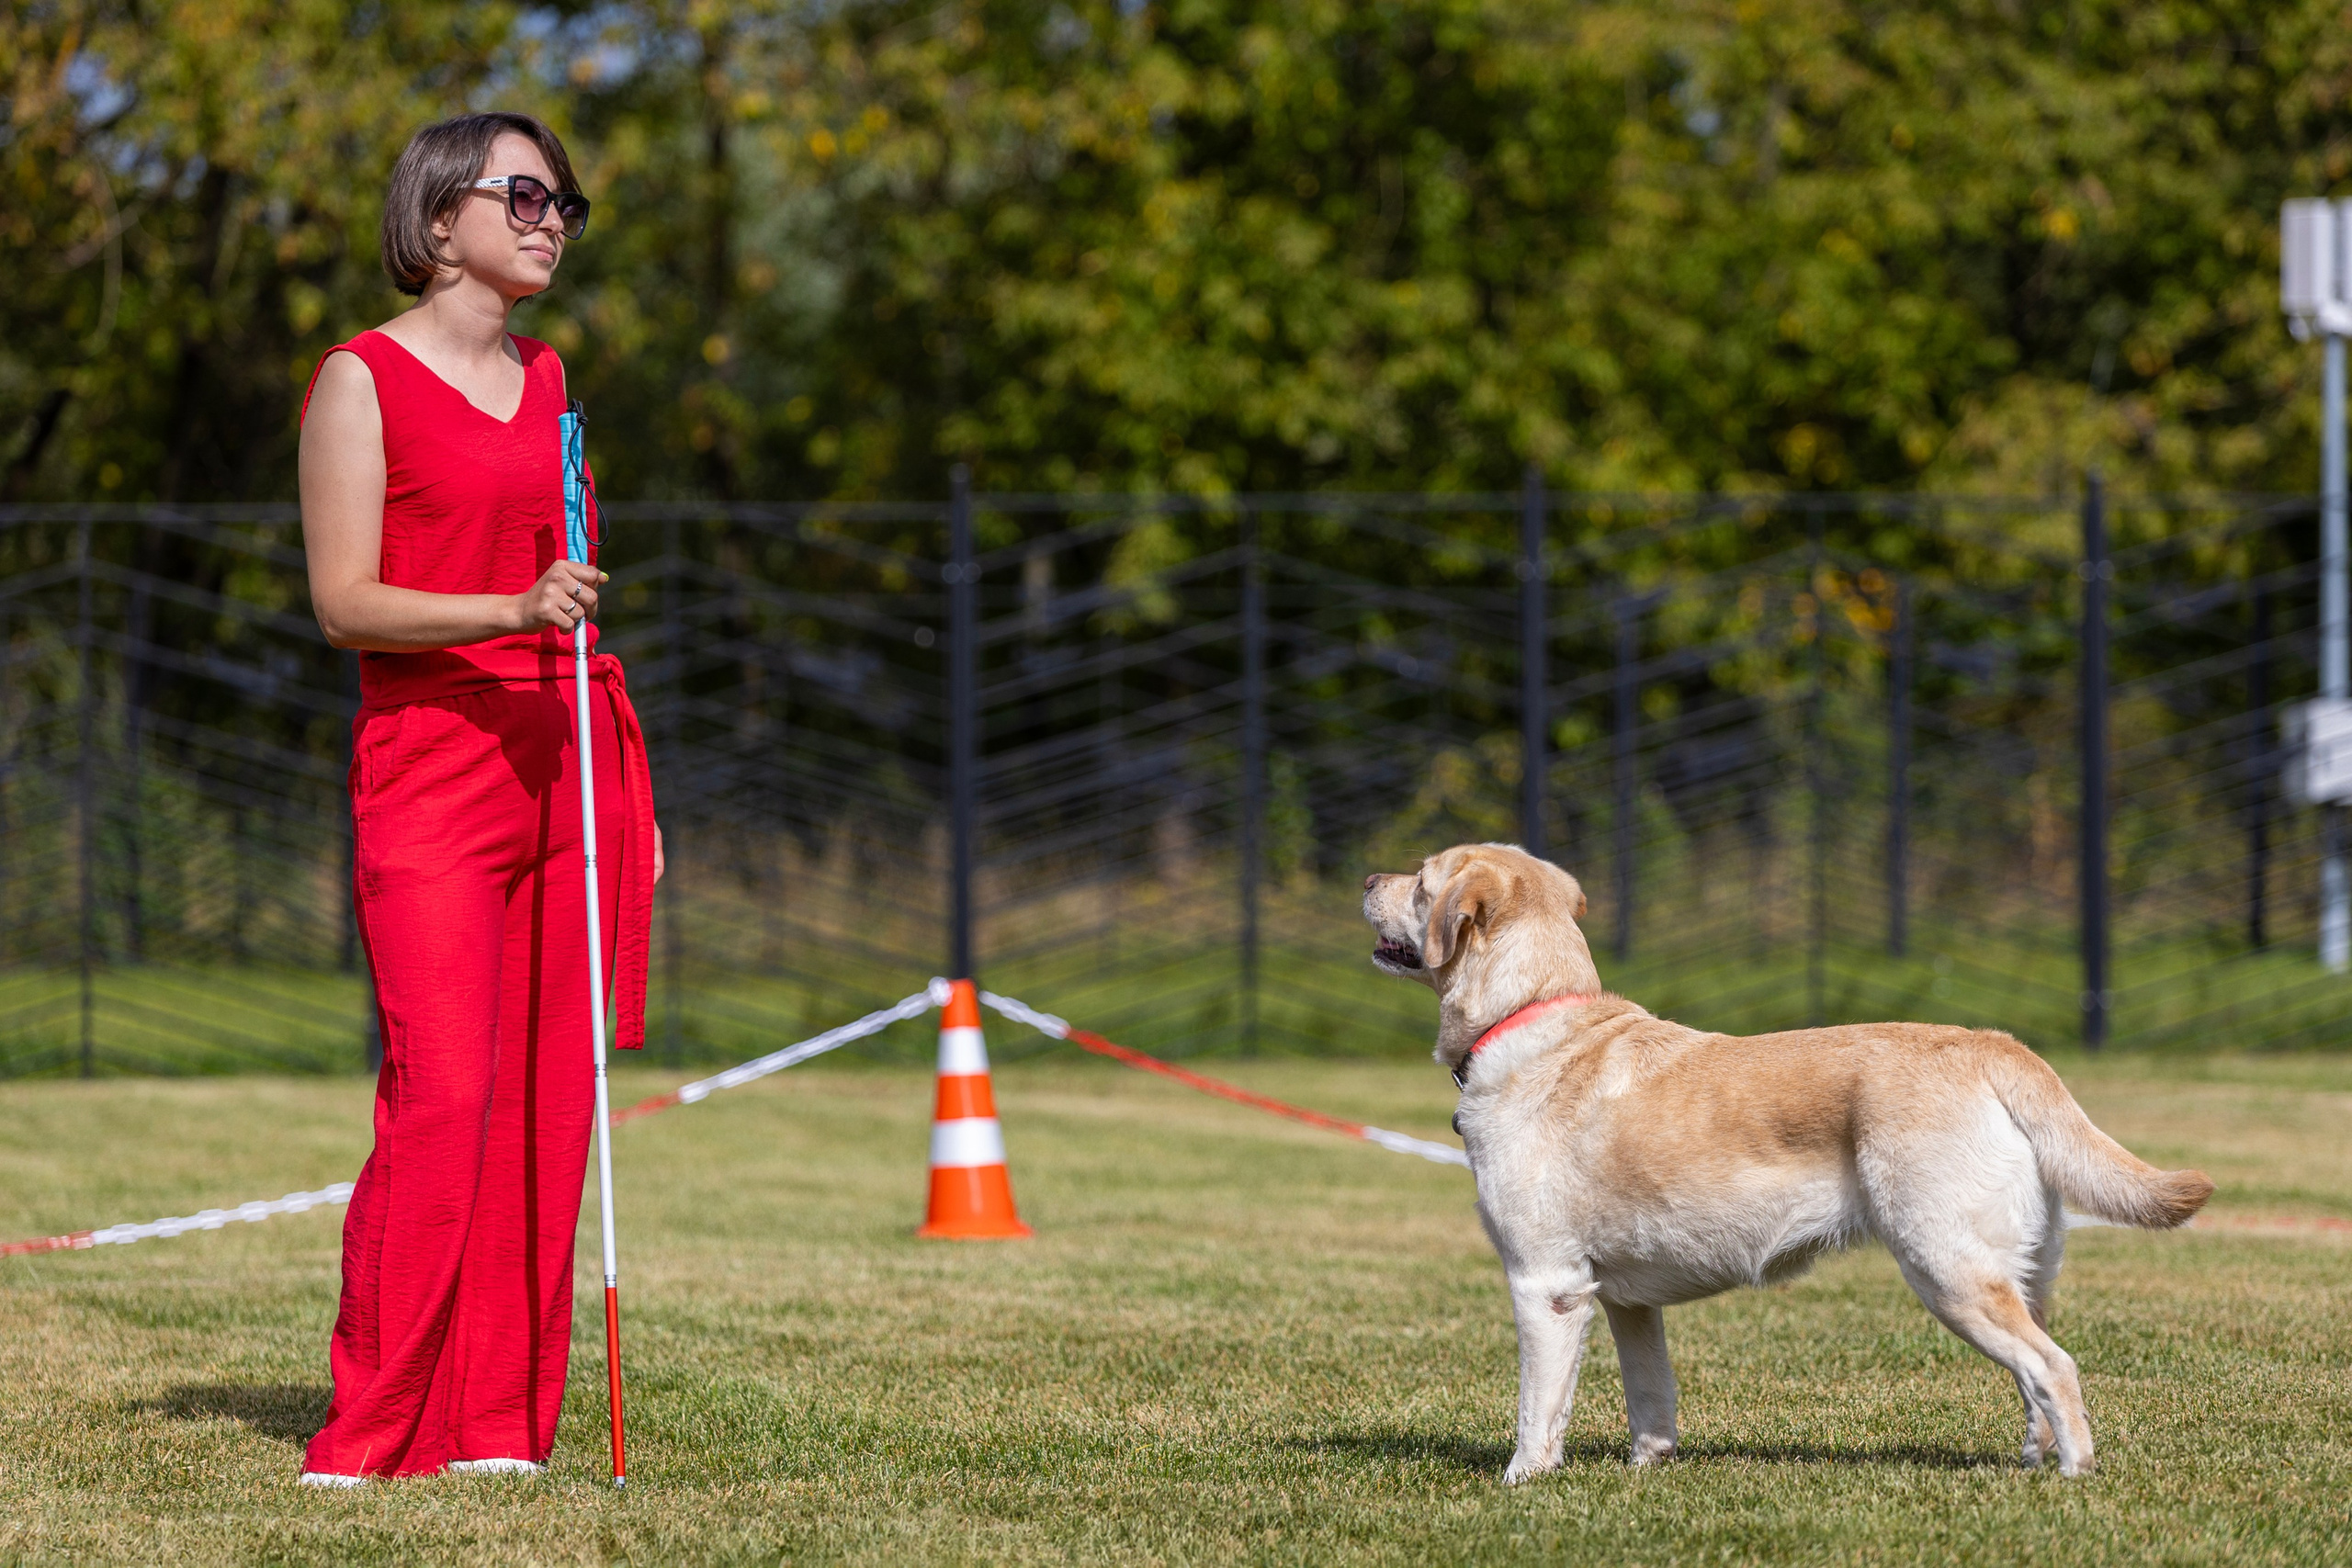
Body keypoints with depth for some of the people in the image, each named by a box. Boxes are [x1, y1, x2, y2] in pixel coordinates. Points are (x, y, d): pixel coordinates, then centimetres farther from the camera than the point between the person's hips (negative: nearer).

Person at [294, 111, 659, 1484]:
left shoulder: (545, 380, 18)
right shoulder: (364, 381, -2)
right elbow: (345, 601, -10)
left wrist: (628, 795, 17)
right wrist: (515, 610, -24)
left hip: (561, 770, 6)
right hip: (428, 772, -6)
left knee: (545, 1110, 2)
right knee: (443, 1100, -15)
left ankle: (499, 1430, 6)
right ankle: (368, 1441, -10)